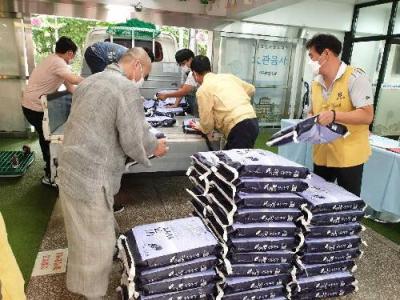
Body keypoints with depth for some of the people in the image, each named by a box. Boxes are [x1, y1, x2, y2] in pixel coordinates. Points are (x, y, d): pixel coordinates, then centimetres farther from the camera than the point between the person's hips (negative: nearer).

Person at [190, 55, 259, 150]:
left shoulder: (203, 90, -3)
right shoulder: (228, 76, 16)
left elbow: (207, 122, -1)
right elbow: (251, 89, 26)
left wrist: (202, 128, 21)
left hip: (239, 129, -8)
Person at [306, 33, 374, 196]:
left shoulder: (355, 77, -11)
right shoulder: (316, 83, 9)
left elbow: (367, 116, -17)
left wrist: (334, 115, -29)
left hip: (349, 156, -6)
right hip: (322, 155, 6)